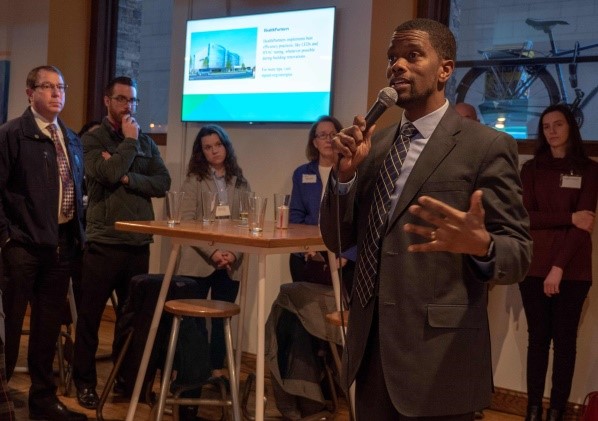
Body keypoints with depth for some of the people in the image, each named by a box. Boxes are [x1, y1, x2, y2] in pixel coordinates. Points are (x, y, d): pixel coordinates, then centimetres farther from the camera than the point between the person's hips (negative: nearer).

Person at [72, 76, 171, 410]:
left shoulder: (147, 142, 12)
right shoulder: (92, 139, 0)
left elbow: (163, 183, 0)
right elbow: (108, 175, -18)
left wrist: (128, 178, -12)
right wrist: (128, 142, -8)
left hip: (139, 242, 4)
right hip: (104, 241, -4)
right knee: (91, 314, 2)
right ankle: (85, 381, 14)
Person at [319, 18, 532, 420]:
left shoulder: (487, 146, -8)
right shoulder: (375, 144, 10)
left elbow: (519, 254, -10)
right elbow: (337, 240, 8)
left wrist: (480, 245, -32)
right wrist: (346, 173, -9)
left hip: (438, 354, -5)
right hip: (371, 348, 6)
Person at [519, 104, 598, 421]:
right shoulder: (531, 169, 9)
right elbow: (525, 216, -2)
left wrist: (559, 267, -14)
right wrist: (569, 217, -13)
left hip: (572, 270, -1)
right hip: (534, 266, 1)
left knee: (564, 339, 3)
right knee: (538, 338, 5)